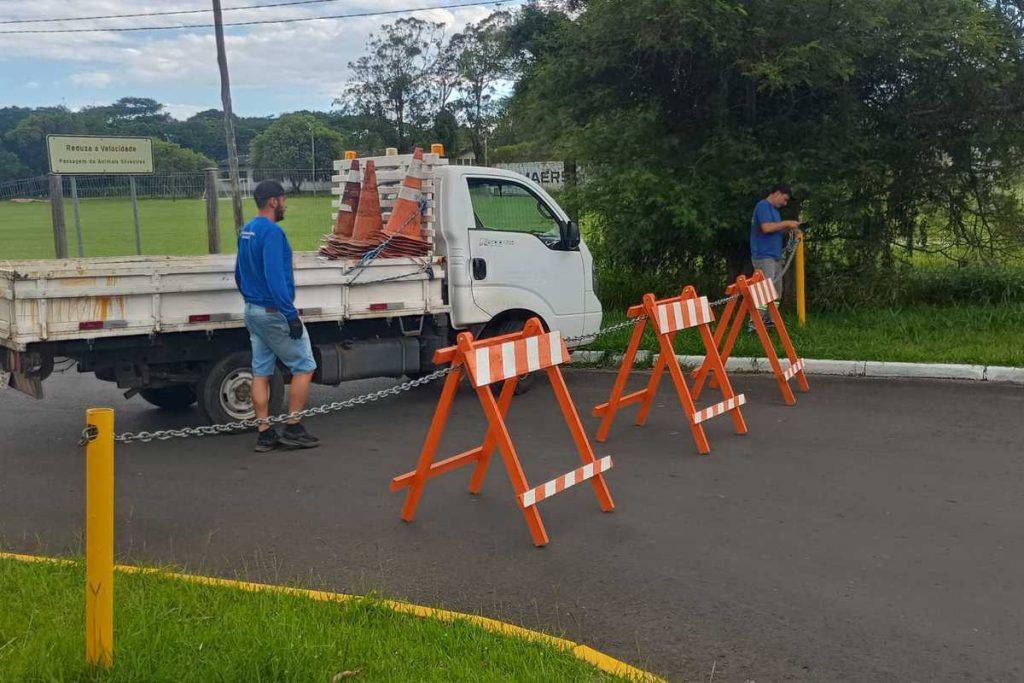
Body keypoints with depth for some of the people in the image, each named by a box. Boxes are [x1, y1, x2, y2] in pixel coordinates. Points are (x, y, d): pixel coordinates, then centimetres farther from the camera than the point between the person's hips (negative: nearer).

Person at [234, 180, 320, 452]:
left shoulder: (246, 231, 11)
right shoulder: (272, 231, -18)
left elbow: (240, 274, 19)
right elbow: (275, 277, -25)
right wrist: (292, 316, -23)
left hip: (253, 312, 9)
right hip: (274, 314, -9)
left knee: (261, 372, 9)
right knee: (304, 366, 1)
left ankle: (265, 434, 12)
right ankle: (293, 429, 3)